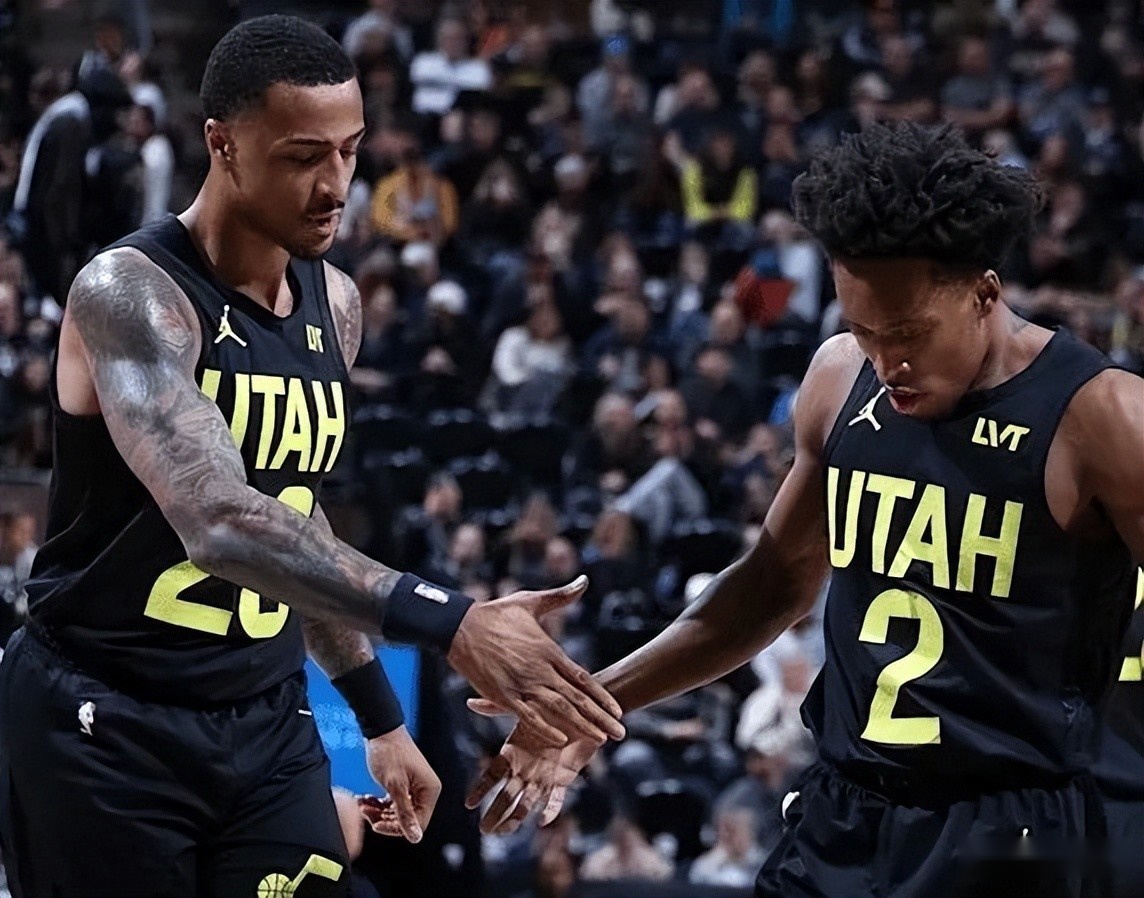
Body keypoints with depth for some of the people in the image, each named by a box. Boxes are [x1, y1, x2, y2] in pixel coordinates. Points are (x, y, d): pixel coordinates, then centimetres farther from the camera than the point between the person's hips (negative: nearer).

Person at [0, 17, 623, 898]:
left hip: (266, 722, 6)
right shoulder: (130, 294, -19)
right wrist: (448, 621, -43)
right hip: (104, 725, -6)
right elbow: (219, 523, -34)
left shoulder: (335, 305, 5)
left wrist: (380, 714, 19)